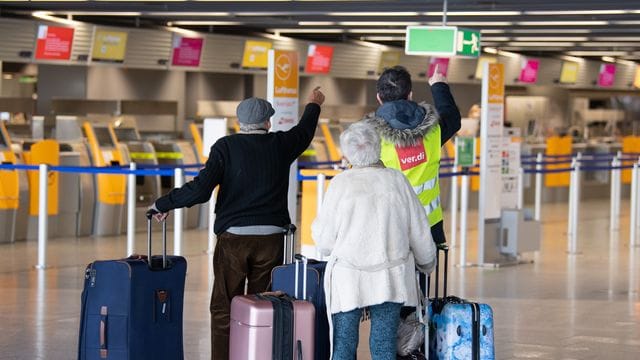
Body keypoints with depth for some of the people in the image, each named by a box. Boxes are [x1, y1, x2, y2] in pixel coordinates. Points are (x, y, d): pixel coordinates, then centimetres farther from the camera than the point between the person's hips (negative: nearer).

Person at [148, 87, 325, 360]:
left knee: (224, 309, 2)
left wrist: (163, 204, -2)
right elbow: (305, 132, 28)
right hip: (271, 237, 2)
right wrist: (313, 106, 48)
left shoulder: (226, 147, -4)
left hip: (233, 237, -2)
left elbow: (200, 191, -13)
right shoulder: (281, 145, 5)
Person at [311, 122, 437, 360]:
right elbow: (420, 235, 5)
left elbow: (324, 242, -1)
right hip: (389, 279, 2)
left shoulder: (340, 184, -5)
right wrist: (427, 264, 24)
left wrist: (316, 225, 21)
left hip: (348, 280, -1)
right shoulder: (397, 181, -1)